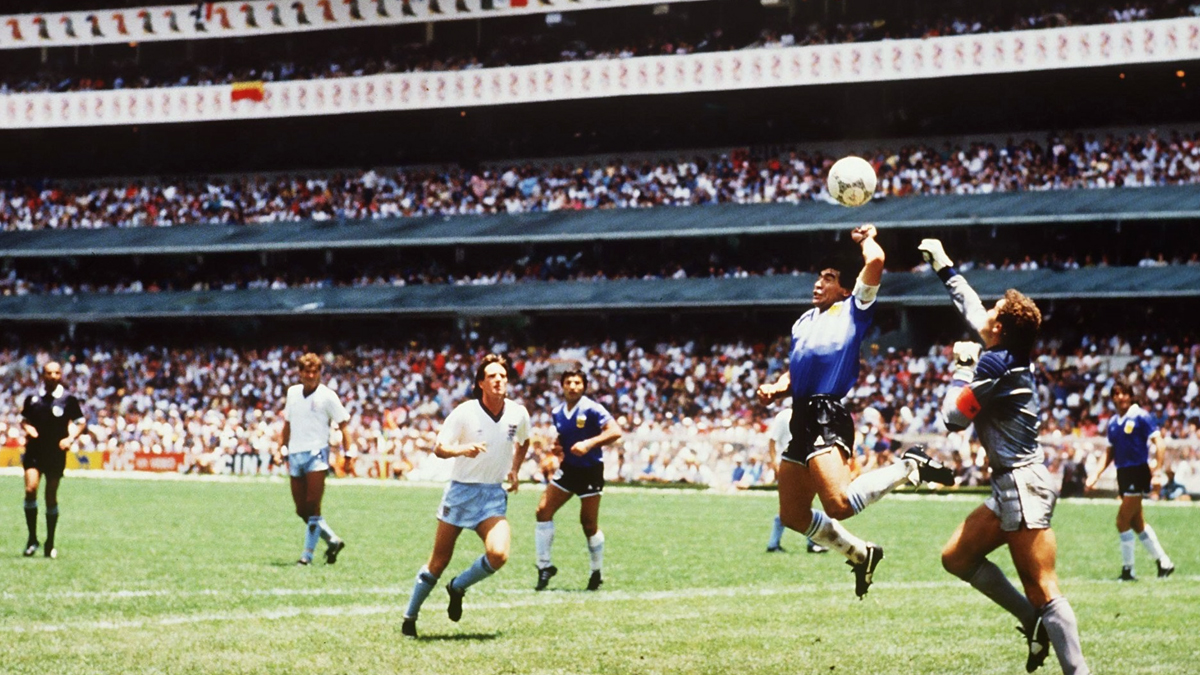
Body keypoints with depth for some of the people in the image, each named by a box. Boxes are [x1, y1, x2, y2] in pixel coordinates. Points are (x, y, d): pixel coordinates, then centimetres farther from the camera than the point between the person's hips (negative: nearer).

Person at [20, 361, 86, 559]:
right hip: (34, 451, 1)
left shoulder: (68, 399, -1)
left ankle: (50, 544, 16)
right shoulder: (32, 398, 4)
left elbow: (80, 423, 5)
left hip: (56, 453, -1)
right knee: (30, 489, -18)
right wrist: (28, 428, -5)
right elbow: (24, 419, 17)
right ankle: (32, 539, -6)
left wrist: (71, 438, -12)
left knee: (51, 498, 4)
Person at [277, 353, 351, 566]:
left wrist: (347, 453, -11)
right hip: (295, 456, 6)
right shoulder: (292, 392, 12)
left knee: (312, 506, -11)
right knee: (301, 509, 4)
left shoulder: (327, 396, -3)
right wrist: (283, 447, 19)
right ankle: (333, 540, 19)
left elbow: (343, 424, -3)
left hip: (316, 453, -6)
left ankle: (308, 554, -8)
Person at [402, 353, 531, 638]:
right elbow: (439, 448, -12)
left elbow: (523, 442, 21)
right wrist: (462, 449, -30)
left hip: (494, 496, 2)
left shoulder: (518, 413, -2)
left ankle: (458, 588, 6)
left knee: (498, 554, -22)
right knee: (439, 562, 3)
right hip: (460, 492, -2)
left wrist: (514, 470, 13)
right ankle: (410, 617, 20)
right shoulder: (465, 412, -12)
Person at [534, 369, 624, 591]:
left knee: (589, 524, 0)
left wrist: (589, 443, -33)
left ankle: (597, 573, 18)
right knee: (544, 510, -7)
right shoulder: (557, 412, 4)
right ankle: (544, 566, 2)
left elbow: (615, 431, -23)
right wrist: (557, 446, -1)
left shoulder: (591, 409, -15)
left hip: (590, 471, -6)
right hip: (568, 469, 6)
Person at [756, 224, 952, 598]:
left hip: (827, 416, -8)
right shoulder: (804, 322, 25)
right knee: (793, 516, 10)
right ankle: (860, 554, 29)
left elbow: (875, 260, -10)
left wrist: (866, 238, 10)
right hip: (802, 418, 8)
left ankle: (908, 466, -4)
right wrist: (776, 389, 9)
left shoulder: (853, 310, 3)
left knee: (839, 504, -27)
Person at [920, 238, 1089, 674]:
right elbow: (970, 307, 29)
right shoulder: (1008, 355, 11)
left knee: (1044, 591, -14)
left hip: (1022, 484, -10)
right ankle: (1035, 621, 14)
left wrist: (963, 368, 2)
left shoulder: (996, 363, -15)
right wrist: (943, 267, 40)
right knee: (957, 557, 16)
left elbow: (953, 417, -10)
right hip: (1011, 487, 10)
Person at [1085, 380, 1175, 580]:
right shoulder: (1113, 423, 10)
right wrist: (1096, 475, 11)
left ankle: (1127, 569, -1)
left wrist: (1158, 470, -23)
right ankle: (1164, 562, 23)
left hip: (1138, 473, -7)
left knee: (1122, 521, -10)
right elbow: (1110, 452, 19)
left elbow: (1159, 443, -13)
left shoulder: (1141, 417, -9)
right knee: (1137, 523, 12)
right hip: (1123, 474, 7)